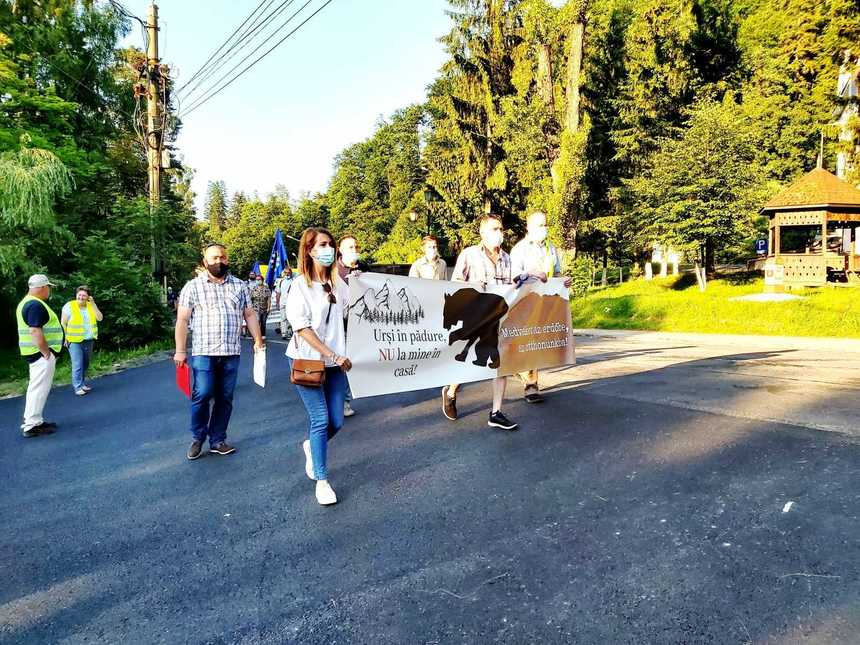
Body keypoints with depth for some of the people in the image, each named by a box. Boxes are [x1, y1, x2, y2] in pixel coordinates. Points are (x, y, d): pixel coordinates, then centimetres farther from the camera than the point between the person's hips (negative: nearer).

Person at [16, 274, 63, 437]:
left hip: (36, 353, 11)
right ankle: (32, 425, -1)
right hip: (41, 353, -11)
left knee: (36, 387, 17)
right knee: (39, 388, -6)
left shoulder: (27, 302, 15)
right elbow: (35, 332, -26)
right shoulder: (36, 305, -18)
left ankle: (32, 421, 24)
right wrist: (46, 353, -21)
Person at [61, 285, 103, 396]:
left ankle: (82, 383, 22)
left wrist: (93, 304, -9)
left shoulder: (91, 306, 8)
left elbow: (100, 318, -4)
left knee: (85, 364, 9)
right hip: (75, 341, -4)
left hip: (89, 341, 4)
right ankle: (77, 387, -3)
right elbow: (63, 323, -3)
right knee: (77, 365, -8)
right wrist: (65, 338, -8)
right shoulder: (69, 306, -5)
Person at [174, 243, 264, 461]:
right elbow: (182, 320, 1)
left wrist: (258, 341, 7)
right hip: (203, 352, -3)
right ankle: (198, 438, 12)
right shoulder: (193, 286, 3)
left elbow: (250, 314, 14)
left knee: (225, 398, 6)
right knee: (202, 395, -10)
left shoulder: (240, 286, 11)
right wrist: (180, 351, -4)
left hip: (231, 353, 3)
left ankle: (217, 441, 18)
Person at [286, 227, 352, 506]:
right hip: (307, 360, -5)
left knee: (336, 421, 5)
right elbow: (302, 327, -13)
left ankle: (311, 446, 37)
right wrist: (332, 355, -16)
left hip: (335, 361, 5)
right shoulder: (300, 285, -7)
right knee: (320, 419, -7)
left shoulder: (339, 284, 7)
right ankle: (322, 481, 9)